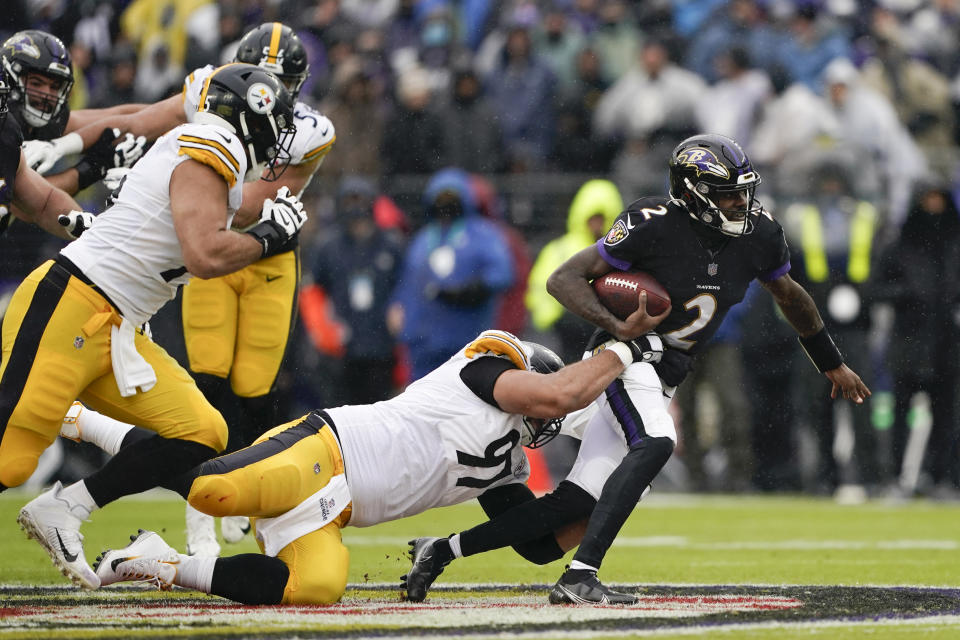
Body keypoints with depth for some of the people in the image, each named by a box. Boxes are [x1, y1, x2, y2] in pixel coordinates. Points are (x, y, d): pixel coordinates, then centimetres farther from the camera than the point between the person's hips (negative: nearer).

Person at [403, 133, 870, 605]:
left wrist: (832, 364, 29)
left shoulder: (758, 234, -1)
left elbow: (790, 296, 20)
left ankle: (442, 551, 8)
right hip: (626, 356, -7)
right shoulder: (655, 225, -19)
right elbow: (563, 279, -17)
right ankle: (579, 577, -39)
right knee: (655, 443, -35)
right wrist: (617, 328, -32)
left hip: (663, 380, 7)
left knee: (576, 504, -1)